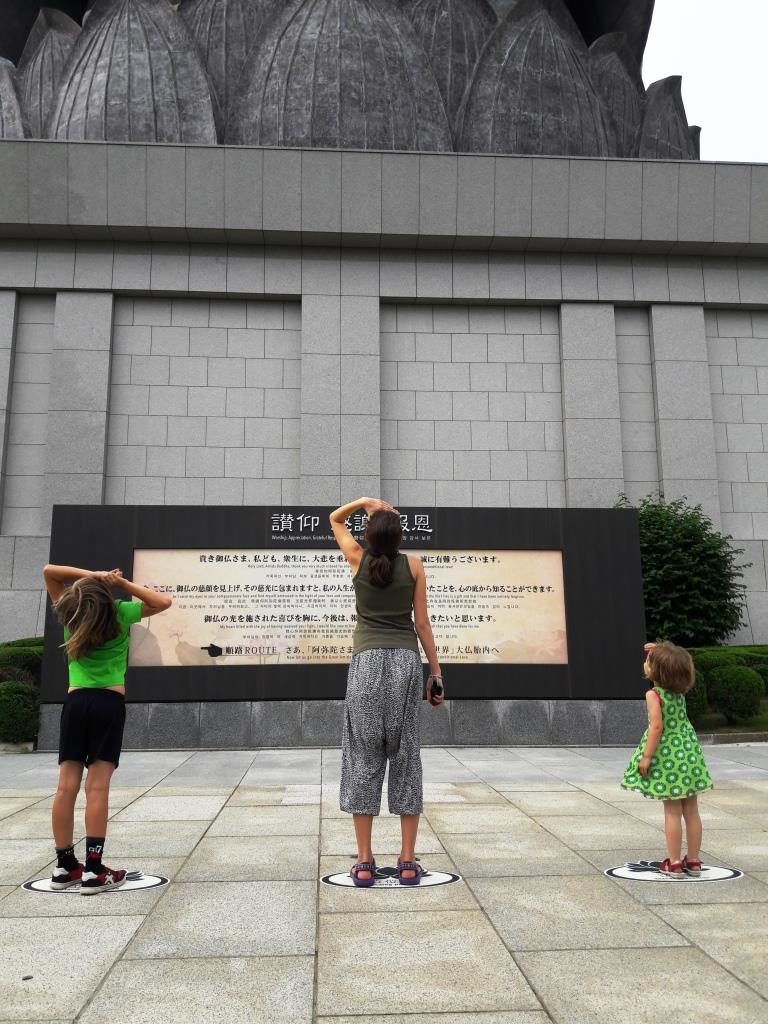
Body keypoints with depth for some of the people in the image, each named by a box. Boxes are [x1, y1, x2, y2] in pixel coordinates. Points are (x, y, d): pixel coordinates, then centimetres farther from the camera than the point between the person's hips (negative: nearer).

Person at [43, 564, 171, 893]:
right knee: (97, 788, -6)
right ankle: (93, 871, -4)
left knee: (67, 786, 3)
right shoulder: (120, 615, -5)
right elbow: (163, 602, 4)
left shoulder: (71, 617, 1)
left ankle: (64, 866, 11)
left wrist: (93, 575, -1)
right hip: (110, 704, -3)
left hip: (75, 702, 3)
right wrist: (123, 583, -1)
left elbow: (49, 570, 8)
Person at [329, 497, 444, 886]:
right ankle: (408, 861, 8)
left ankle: (364, 862, 5)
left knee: (363, 759, 4)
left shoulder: (358, 559, 4)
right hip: (406, 662, 1)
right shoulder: (413, 565, 4)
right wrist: (436, 671, 8)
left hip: (367, 662, 0)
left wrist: (365, 501, 13)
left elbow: (335, 519, 23)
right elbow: (422, 623, 3)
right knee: (406, 758, 6)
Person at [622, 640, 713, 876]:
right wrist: (661, 652, 12)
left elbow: (657, 726, -23)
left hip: (667, 757, -6)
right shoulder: (680, 691, 2)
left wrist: (646, 757, -18)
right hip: (689, 752, 6)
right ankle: (693, 861, 20)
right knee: (691, 810, 10)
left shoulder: (653, 695, -17)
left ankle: (674, 863, 9)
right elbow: (681, 667, 22)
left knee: (672, 811, 2)